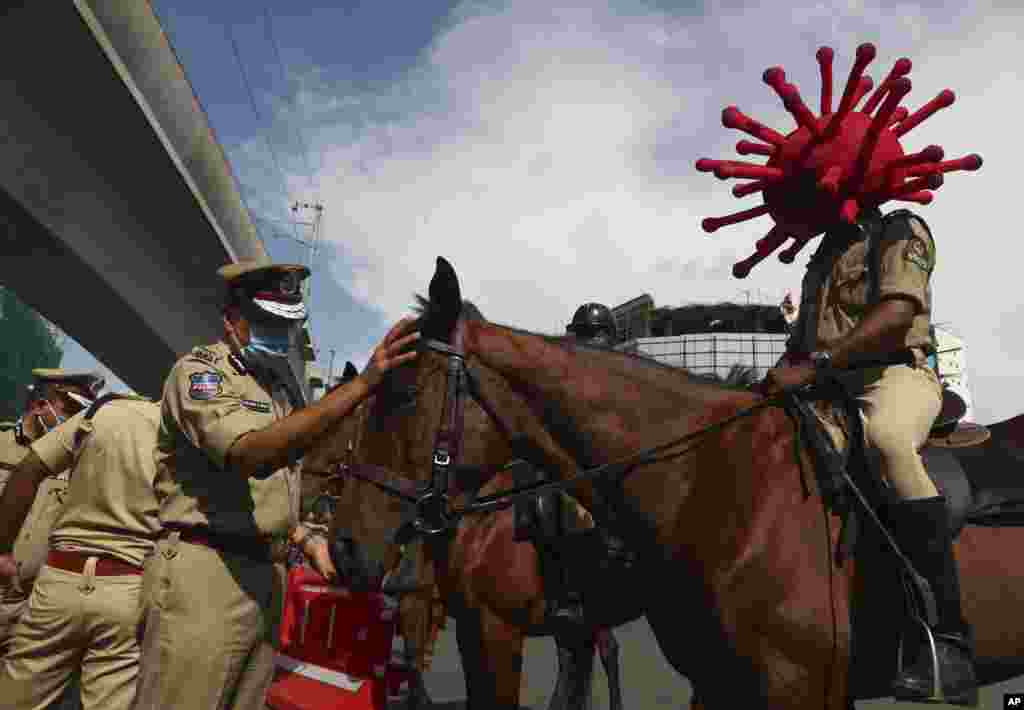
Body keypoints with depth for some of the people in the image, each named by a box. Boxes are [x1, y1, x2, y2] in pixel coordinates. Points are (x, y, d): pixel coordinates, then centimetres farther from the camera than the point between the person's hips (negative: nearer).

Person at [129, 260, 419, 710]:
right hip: (204, 570, -8)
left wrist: (309, 542, 13)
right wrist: (361, 385, -34)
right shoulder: (200, 369, -8)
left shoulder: (275, 386, 17)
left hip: (263, 574, 8)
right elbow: (251, 453, -28)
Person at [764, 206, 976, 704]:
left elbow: (897, 313, -15)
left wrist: (813, 364, -25)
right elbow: (800, 344, 27)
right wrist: (777, 381, 6)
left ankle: (949, 639, -37)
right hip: (830, 392, 8)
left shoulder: (901, 231, 4)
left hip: (898, 374, -8)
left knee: (885, 437, -38)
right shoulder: (823, 259, 25)